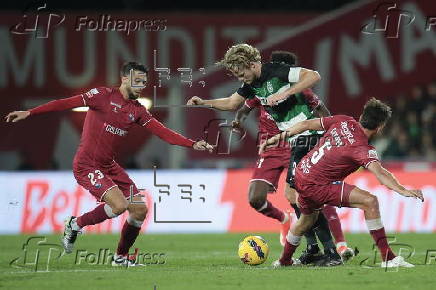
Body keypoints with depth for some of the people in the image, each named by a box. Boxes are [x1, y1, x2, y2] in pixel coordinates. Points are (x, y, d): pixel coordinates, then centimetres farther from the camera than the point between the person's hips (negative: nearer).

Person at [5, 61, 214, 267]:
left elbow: (162, 132, 3)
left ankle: (121, 257, 20)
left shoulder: (138, 111, 8)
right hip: (87, 165, -7)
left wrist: (193, 144, -9)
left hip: (109, 166, 7)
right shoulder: (104, 95, -10)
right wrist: (30, 113, -20)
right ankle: (75, 224, -1)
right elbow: (67, 103, -14)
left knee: (140, 210, 2)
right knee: (119, 204, -24)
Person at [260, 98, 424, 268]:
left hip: (301, 174, 9)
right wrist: (403, 191, -46)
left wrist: (279, 137, 19)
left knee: (307, 219, 35)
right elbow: (380, 173, -37)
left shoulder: (344, 122, 0)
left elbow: (306, 124, 8)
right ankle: (388, 258, -20)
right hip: (316, 186, -9)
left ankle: (284, 260, 57)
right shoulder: (362, 148, -21)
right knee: (370, 201, -18)